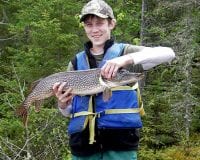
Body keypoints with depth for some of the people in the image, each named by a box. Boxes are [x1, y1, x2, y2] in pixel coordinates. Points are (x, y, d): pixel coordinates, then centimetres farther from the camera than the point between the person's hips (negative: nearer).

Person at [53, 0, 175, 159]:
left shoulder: (125, 51, 3)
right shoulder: (76, 62, 12)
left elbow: (168, 53, -13)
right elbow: (68, 112, 14)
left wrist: (126, 59, -25)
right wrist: (62, 104, -9)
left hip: (120, 141, -3)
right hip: (83, 143, 3)